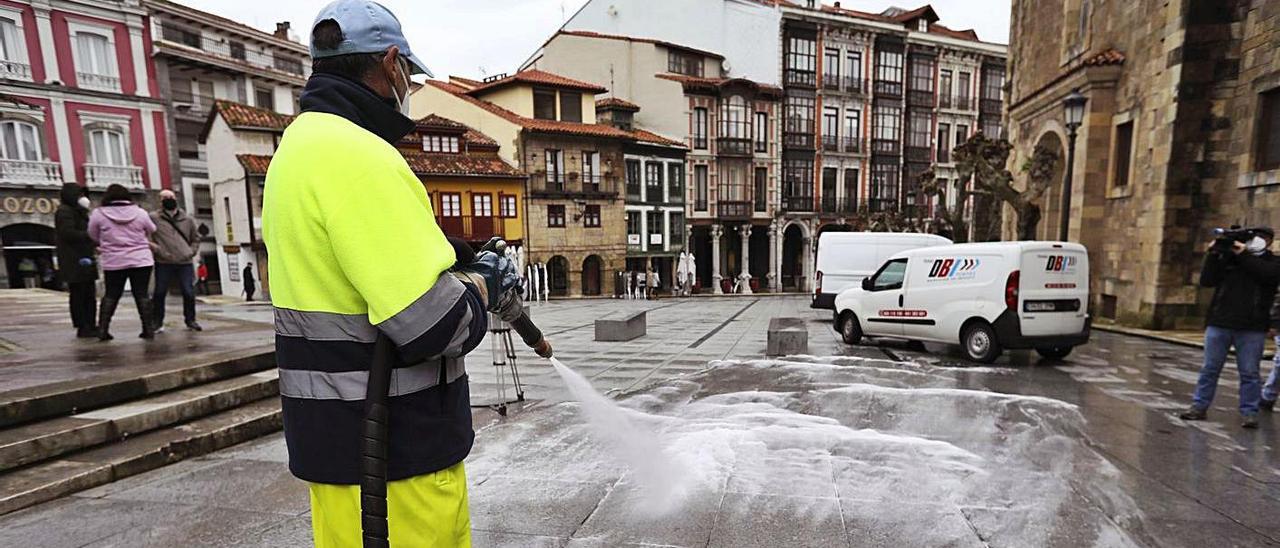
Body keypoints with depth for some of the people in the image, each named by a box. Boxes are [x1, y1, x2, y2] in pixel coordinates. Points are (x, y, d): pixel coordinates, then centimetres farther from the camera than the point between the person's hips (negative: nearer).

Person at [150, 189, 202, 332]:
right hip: (163, 263, -2)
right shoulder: (154, 217, 3)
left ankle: (190, 320, 15)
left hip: (185, 263, 2)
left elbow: (195, 238, 22)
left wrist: (191, 252, 8)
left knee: (189, 293, 1)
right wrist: (155, 248, -10)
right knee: (159, 293, 2)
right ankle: (158, 322, 13)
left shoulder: (188, 220, 14)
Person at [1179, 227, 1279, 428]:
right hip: (1219, 323, 1)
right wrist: (1213, 254, -9)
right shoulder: (1227, 257, 9)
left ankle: (1249, 412, 11)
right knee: (1210, 368, 5)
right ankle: (1200, 407, 10)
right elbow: (1206, 281, -1)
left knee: (1249, 372, 3)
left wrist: (1244, 254, -14)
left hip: (1251, 329, 0)